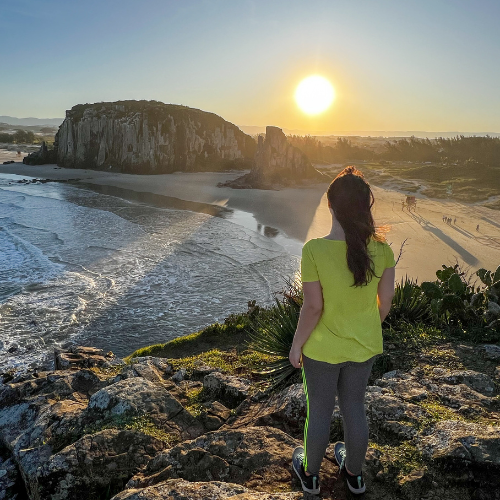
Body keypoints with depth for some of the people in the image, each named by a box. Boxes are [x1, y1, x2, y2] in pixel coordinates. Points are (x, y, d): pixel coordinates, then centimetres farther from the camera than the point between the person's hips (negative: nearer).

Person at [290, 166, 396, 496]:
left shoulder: (314, 250, -26)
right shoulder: (381, 249, -14)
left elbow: (313, 308, -21)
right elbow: (386, 302, -5)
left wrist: (296, 344, -5)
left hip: (322, 349, -3)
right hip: (365, 347, 3)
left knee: (319, 412, 18)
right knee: (355, 408, 24)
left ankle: (310, 474, 43)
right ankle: (354, 474, 47)